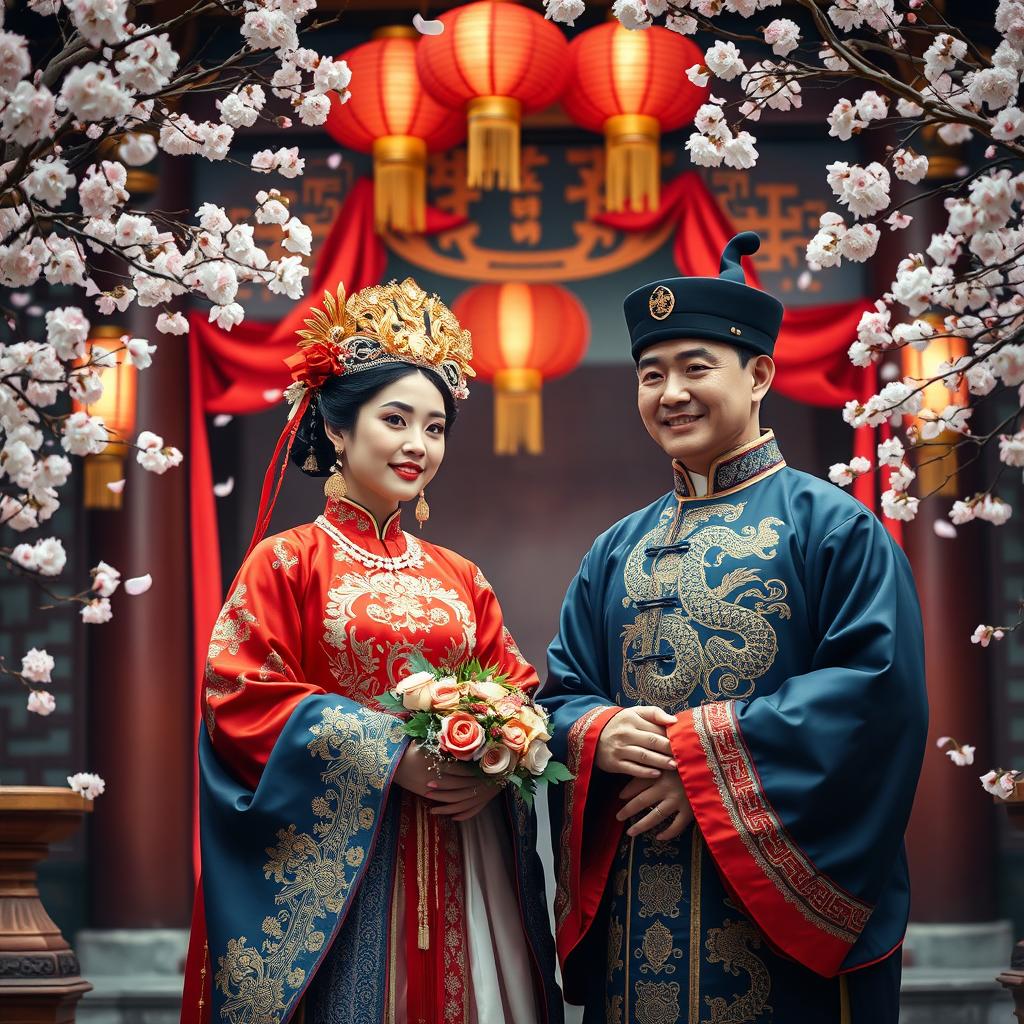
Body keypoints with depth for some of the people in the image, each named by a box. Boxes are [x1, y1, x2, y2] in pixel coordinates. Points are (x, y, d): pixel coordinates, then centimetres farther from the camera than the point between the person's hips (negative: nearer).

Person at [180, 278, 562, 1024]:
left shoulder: (459, 581, 14)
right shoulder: (286, 564, 0)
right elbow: (243, 703, -9)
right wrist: (394, 753, -16)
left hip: (462, 865, 4)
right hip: (337, 863, -4)